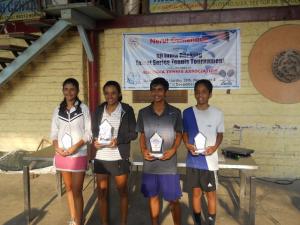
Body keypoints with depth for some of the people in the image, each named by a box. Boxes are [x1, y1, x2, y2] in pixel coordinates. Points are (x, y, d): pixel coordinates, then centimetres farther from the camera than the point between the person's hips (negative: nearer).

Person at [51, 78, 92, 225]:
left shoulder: (83, 108, -6)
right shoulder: (58, 110, 6)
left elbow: (89, 132, -7)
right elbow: (54, 132, 7)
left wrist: (75, 147, -18)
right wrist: (56, 147, -10)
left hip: (78, 155, -4)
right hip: (61, 155, 4)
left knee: (77, 191, -1)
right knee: (69, 188, 16)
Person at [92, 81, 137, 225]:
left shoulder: (127, 110, -5)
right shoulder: (99, 110, 5)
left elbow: (133, 133, -5)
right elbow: (93, 130, 10)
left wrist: (118, 140, -20)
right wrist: (95, 140, -11)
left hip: (119, 157, -3)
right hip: (100, 157, 3)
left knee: (122, 190, 13)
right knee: (102, 192, 11)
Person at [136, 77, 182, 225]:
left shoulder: (175, 112, -4)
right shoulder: (143, 113, 1)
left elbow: (179, 134, 4)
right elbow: (142, 135, 9)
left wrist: (173, 150, -13)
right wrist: (143, 150, -7)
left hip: (169, 165, -2)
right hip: (149, 164, 2)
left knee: (173, 200, 6)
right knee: (153, 197, 16)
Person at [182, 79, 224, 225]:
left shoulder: (217, 113, -4)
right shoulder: (187, 112, -1)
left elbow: (220, 134, 6)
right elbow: (184, 132, 8)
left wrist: (215, 147, -12)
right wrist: (188, 145, -11)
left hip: (210, 160, -1)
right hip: (193, 160, 1)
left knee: (211, 193, 11)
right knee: (196, 192, 14)